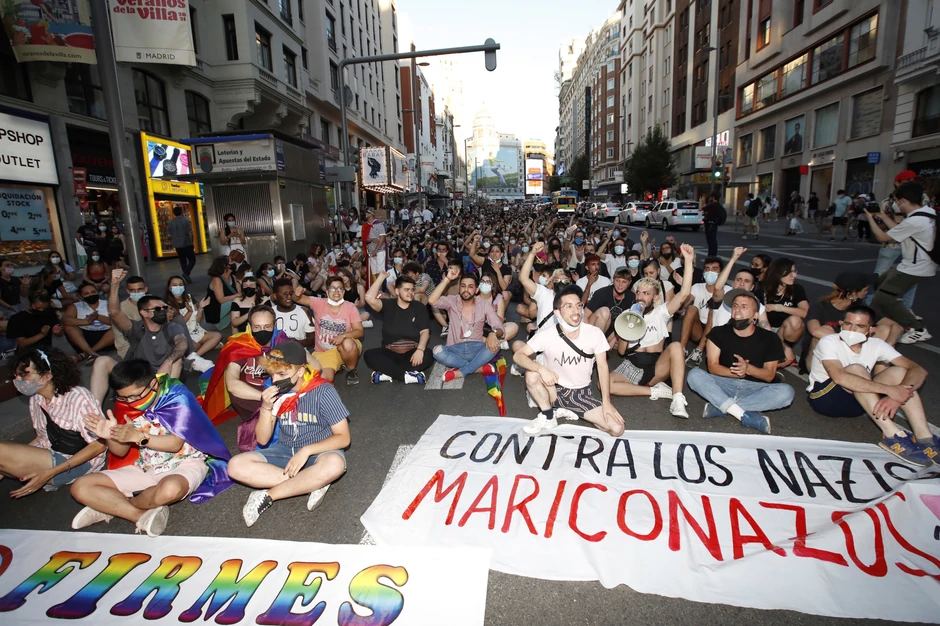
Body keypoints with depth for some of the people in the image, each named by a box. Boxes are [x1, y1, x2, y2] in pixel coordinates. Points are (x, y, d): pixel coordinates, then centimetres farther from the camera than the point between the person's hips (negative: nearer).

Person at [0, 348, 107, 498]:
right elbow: (42, 436, 15)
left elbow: (99, 445, -16)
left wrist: (50, 472, -19)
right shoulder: (36, 399, 4)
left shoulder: (78, 398, -19)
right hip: (51, 456, 7)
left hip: (80, 463, -7)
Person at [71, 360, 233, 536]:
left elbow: (175, 443, -19)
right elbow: (121, 452, 5)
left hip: (183, 464, -6)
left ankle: (109, 507, -7)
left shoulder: (176, 397, -15)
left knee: (170, 489, -39)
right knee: (81, 487, -6)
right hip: (146, 468, 6)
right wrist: (111, 437, -15)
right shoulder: (125, 405, 1)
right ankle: (143, 516, -17)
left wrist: (137, 436, -26)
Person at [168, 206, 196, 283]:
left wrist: (173, 244, 22)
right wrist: (192, 243, -4)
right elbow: (190, 233, -12)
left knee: (182, 261, 10)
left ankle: (187, 277, 12)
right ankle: (186, 273, -19)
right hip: (187, 244, -5)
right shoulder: (186, 220, -8)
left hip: (177, 245, 5)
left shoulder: (170, 223, 6)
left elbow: (170, 235, 11)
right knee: (192, 260, 3)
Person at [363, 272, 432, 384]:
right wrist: (381, 277, -9)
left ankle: (387, 373, -29)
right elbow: (369, 298, -15)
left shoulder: (419, 307, 5)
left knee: (429, 355, -31)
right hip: (390, 353, 0)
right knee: (368, 354, -27)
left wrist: (420, 350, -23)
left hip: (413, 353, 0)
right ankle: (407, 375, -32)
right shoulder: (388, 305, 4)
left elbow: (425, 332, -4)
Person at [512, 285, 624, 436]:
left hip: (582, 394, 2)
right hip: (556, 390, -2)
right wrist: (542, 369, -38)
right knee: (532, 375, -33)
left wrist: (606, 402, -9)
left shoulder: (595, 333, -14)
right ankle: (548, 417, -6)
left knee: (617, 429, -16)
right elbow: (518, 356, -19)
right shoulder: (547, 335, -18)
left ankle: (569, 411, 7)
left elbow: (602, 366, -4)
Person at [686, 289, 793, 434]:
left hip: (754, 388, 1)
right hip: (724, 384, 0)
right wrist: (736, 373, -23)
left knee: (786, 392, -29)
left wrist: (747, 368, -21)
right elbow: (712, 367, -4)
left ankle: (719, 407, -31)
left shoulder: (769, 339, 3)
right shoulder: (719, 333, 1)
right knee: (694, 374, -27)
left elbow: (770, 375, 0)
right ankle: (745, 415, -37)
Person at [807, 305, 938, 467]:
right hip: (826, 398, -5)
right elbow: (839, 376, -35)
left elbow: (919, 370, -10)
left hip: (859, 402, 6)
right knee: (856, 369, -30)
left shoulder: (875, 345, 0)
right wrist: (889, 389, -35)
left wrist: (898, 394, -31)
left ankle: (925, 439, -24)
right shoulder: (829, 342, -16)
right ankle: (893, 435, -34)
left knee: (899, 371, -13)